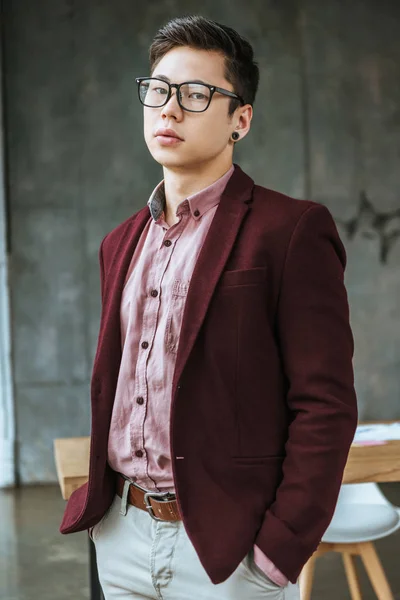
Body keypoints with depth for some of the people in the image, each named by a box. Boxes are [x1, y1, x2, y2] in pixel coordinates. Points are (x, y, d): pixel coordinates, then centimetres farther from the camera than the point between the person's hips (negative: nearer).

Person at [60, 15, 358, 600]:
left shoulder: (292, 231, -10)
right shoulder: (123, 244, 12)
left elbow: (326, 405, -13)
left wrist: (279, 551, -15)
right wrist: (97, 497, 10)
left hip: (224, 548, -6)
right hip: (120, 534, 6)